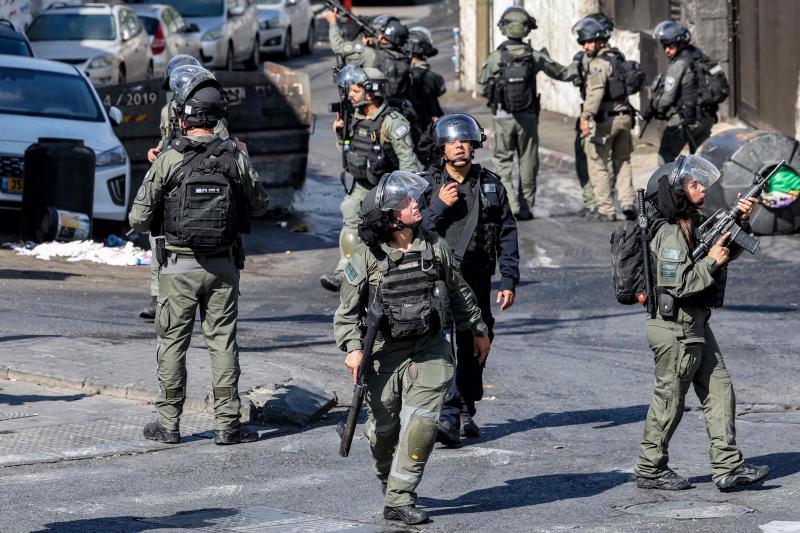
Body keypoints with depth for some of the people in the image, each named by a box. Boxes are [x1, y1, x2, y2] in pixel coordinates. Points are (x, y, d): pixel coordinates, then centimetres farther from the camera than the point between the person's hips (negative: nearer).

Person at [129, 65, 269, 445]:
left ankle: (168, 423, 11)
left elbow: (139, 219, -9)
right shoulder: (235, 158, -5)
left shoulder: (168, 160, -12)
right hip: (224, 265, 2)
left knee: (172, 343, 8)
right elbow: (259, 205, 8)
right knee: (223, 342, 8)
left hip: (179, 266, -2)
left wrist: (155, 223, 13)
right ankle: (226, 423, 7)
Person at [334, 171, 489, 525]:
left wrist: (477, 330, 23)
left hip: (430, 350, 2)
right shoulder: (366, 258, -10)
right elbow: (347, 310, -5)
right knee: (383, 428, 8)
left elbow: (459, 293, 15)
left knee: (421, 422, -14)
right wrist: (352, 347, -19)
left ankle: (399, 499, -10)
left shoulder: (435, 248, 0)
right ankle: (388, 482, 38)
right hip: (385, 353, -1)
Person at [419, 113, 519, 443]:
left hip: (477, 280, 3)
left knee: (474, 346, 8)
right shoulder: (427, 185, 2)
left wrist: (509, 281, 2)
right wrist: (439, 206, -15)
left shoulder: (491, 186, 7)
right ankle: (448, 413, -21)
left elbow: (507, 236, 7)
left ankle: (466, 412, 22)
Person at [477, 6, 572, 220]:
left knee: (503, 162, 8)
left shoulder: (496, 58, -9)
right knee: (528, 164, 12)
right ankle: (526, 208, 15)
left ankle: (511, 205, -7)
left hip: (503, 118, -1)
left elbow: (482, 88, -5)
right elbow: (562, 74, 6)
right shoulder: (534, 57, -4)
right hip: (528, 118, 1)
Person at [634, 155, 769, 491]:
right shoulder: (670, 235, -20)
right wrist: (711, 263, -17)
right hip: (675, 329, -10)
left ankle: (728, 467, 7)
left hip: (695, 325, 10)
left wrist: (742, 222, 4)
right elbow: (677, 284, -26)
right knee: (669, 400, 1)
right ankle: (650, 470, 12)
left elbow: (727, 250, 21)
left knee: (719, 390, 7)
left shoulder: (694, 224, 10)